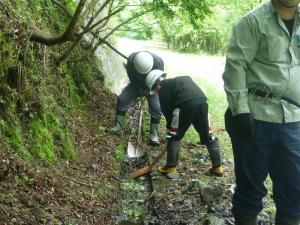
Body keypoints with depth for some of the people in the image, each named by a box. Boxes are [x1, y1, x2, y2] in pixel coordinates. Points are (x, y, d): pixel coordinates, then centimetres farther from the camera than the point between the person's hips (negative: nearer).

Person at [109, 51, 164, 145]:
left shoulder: (158, 62, -34)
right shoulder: (131, 59, -31)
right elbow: (132, 78, -16)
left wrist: (148, 91, -15)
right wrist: (140, 91, -10)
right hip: (136, 85, 1)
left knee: (157, 109, -14)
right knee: (121, 100, -12)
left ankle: (154, 134, 1)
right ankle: (118, 126, 0)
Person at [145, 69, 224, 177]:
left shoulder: (163, 88, 13)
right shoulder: (183, 79, 33)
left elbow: (167, 110, 8)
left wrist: (170, 127, 18)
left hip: (186, 105, -6)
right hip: (202, 101, 7)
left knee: (173, 136, 10)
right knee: (207, 135, 16)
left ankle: (171, 167, 15)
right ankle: (217, 167, 20)